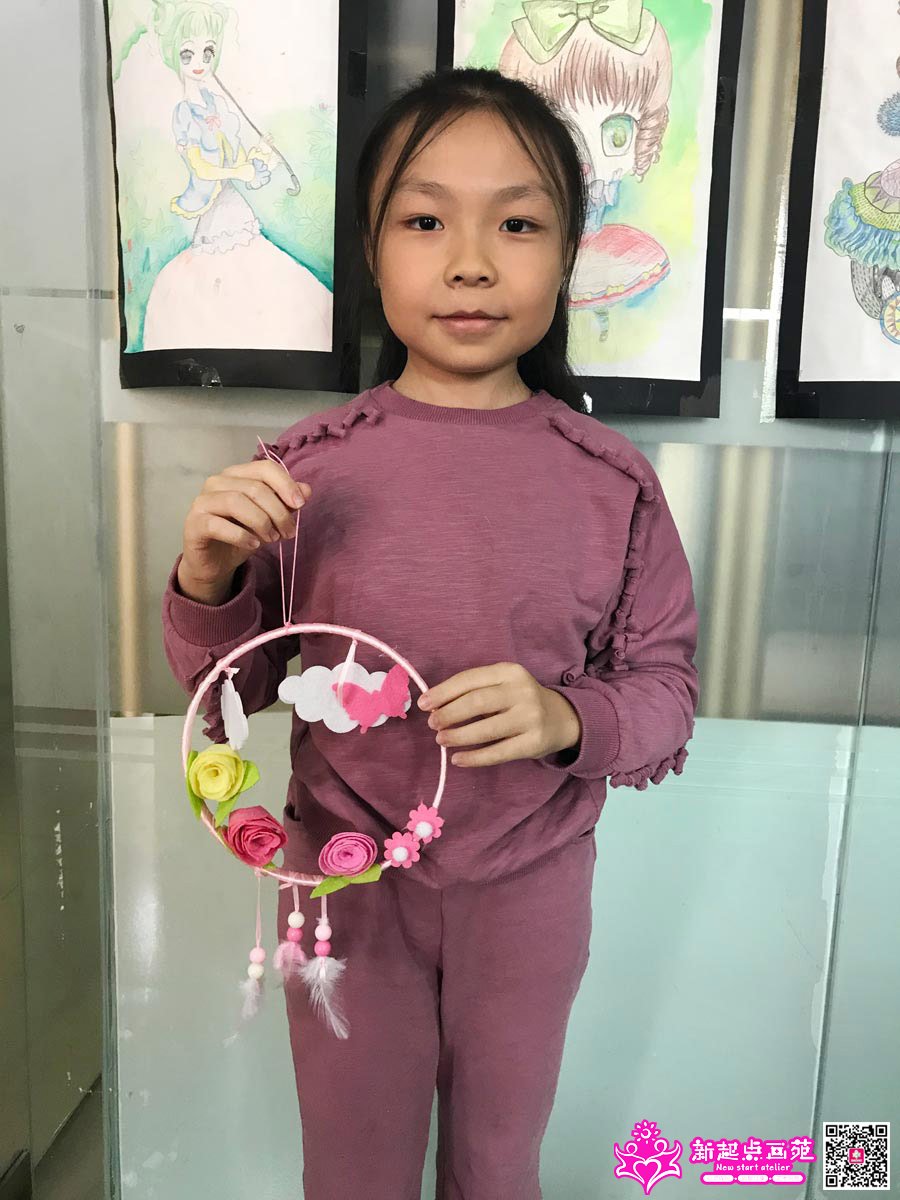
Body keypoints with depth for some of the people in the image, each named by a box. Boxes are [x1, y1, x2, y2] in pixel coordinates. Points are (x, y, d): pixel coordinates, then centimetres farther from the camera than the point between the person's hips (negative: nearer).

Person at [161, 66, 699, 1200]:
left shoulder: (612, 481, -11)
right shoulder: (305, 466, -12)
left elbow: (667, 691, -4)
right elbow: (227, 703, -3)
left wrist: (567, 716, -25)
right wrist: (208, 583, -23)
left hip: (530, 886, 1)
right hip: (346, 879, 0)